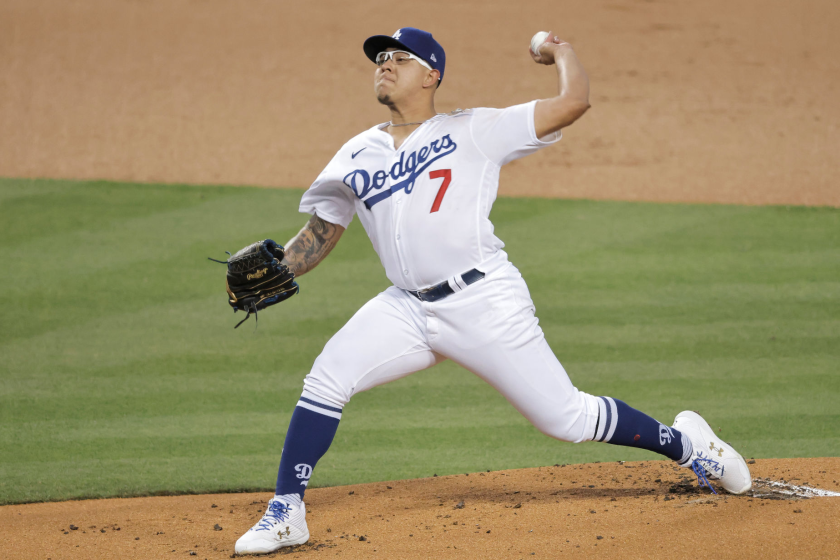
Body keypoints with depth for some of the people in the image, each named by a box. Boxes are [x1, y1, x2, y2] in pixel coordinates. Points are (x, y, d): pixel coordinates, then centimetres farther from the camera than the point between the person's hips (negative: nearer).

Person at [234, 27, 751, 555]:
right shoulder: (357, 156, 13)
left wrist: (562, 50, 13)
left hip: (485, 303, -4)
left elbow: (574, 102, -5)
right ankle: (287, 512, -6)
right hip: (407, 308, 4)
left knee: (566, 419, -2)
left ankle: (685, 442, 20)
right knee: (326, 380, -15)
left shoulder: (472, 131, -1)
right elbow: (320, 233, 16)